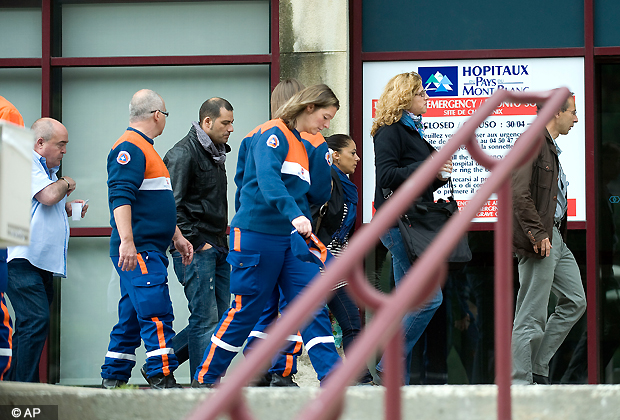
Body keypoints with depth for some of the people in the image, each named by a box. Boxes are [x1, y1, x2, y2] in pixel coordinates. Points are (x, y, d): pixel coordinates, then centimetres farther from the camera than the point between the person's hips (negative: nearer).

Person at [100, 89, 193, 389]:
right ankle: (162, 379, -18)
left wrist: (177, 237, 29)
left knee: (132, 316, 12)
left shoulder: (145, 149, 23)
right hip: (137, 251, -11)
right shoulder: (129, 148, -11)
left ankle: (112, 380, 17)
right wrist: (127, 242, -29)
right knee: (156, 313, -15)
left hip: (150, 250, 11)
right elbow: (120, 197, -22)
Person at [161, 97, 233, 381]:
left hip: (217, 248, 9)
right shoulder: (183, 153, -11)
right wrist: (195, 243, -17)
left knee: (219, 317, 8)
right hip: (195, 250, -9)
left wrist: (221, 240, 17)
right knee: (206, 319, -9)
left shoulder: (215, 154, 19)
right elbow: (172, 206, -17)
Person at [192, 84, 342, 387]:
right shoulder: (273, 134, -10)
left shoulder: (299, 144, 19)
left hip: (291, 237, 8)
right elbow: (267, 177, -28)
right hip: (257, 234, -8)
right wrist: (294, 214, -39)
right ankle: (204, 379, 12)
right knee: (246, 310, 0)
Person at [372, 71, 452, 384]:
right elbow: (386, 175, -18)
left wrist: (440, 176, 8)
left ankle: (399, 378, 10)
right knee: (429, 297, -15)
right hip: (399, 224, -10)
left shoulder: (413, 131, 20)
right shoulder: (390, 132, -8)